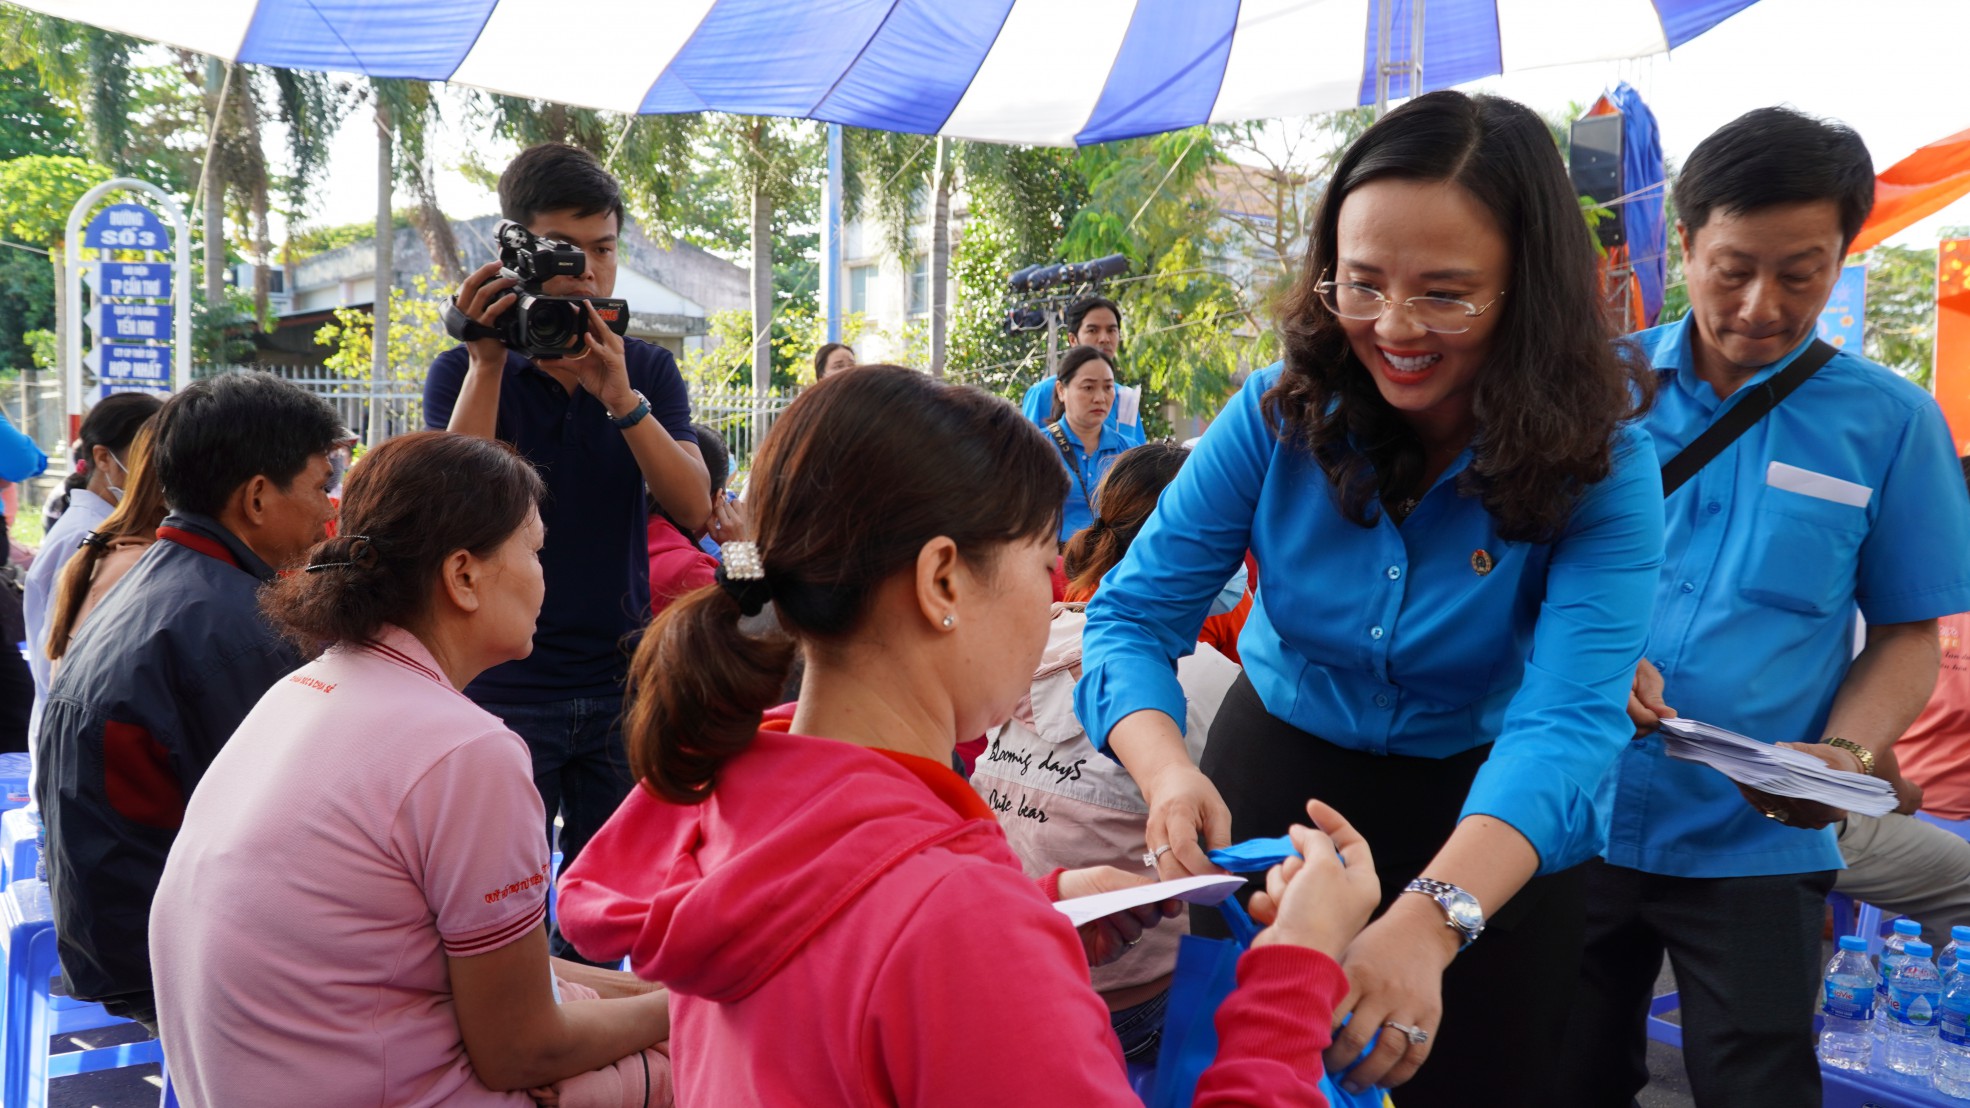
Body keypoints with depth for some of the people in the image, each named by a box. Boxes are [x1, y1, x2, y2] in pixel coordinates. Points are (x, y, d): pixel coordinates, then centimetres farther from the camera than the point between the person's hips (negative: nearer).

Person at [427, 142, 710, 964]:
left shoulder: (648, 370, 5)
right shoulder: (466, 372, 0)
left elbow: (694, 510, -8)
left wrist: (620, 398, -21)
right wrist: (488, 360, -21)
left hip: (621, 680, 3)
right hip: (507, 687, -2)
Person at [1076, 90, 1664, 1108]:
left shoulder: (1598, 472, -23)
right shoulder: (1280, 415, -17)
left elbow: (1568, 719, -35)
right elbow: (1134, 613, -17)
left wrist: (1428, 922, -53)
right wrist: (1168, 772, -40)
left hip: (1484, 833, -1)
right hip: (1277, 777, 2)